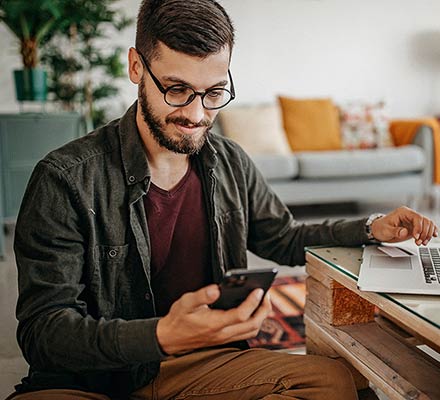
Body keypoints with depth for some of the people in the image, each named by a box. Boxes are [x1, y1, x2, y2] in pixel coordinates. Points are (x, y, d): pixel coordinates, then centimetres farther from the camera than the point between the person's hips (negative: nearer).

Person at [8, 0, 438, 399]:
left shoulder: (231, 164, 3)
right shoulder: (65, 179, -14)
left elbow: (285, 241, 20)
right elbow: (43, 329, -19)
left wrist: (373, 229, 6)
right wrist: (163, 336, -36)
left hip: (207, 363, 5)